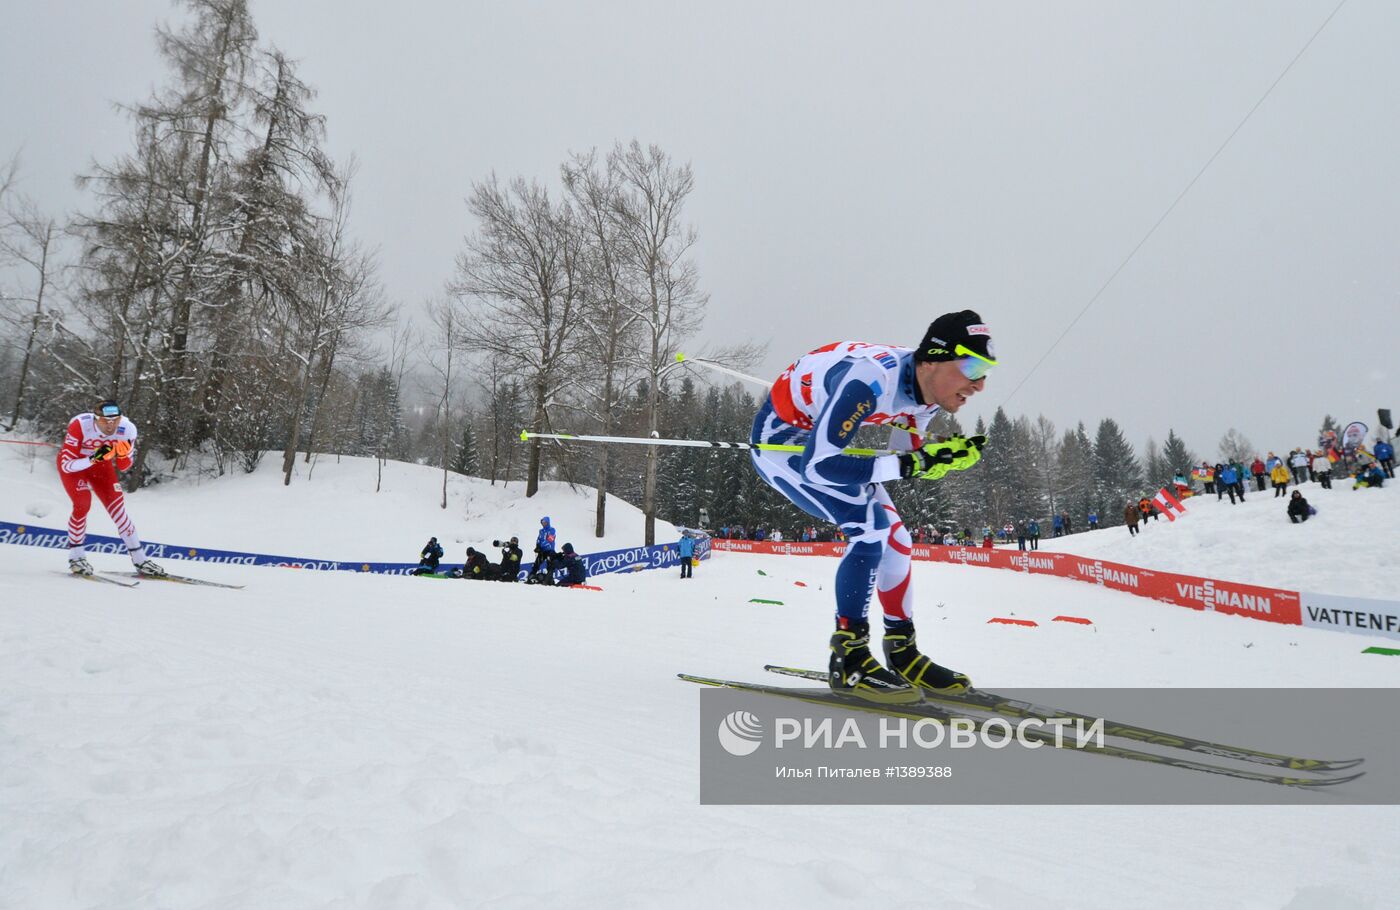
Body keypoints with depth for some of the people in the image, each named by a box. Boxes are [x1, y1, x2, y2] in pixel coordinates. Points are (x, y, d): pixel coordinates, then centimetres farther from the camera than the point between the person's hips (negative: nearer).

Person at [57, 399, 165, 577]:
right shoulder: (80, 425, -35)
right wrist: (93, 459, -47)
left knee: (117, 505, -8)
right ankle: (76, 557, 0)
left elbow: (124, 467, -12)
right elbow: (67, 465, -31)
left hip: (101, 464, 3)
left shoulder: (128, 429, -26)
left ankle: (140, 559, -3)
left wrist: (122, 455, -34)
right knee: (82, 504, -21)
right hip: (72, 464, -3)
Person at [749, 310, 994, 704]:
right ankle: (848, 659, -13)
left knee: (895, 539, 3)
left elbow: (906, 458, 3)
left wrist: (950, 454, -16)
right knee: (872, 526, -22)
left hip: (822, 439, 9)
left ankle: (902, 653, 18)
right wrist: (906, 465, -36)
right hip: (779, 436, -8)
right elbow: (817, 465, -37)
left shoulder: (929, 389, -10)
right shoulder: (870, 379, -36)